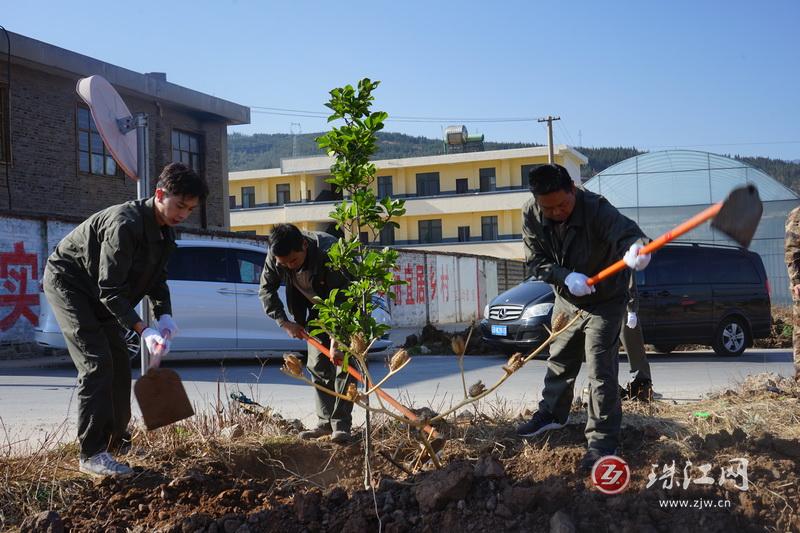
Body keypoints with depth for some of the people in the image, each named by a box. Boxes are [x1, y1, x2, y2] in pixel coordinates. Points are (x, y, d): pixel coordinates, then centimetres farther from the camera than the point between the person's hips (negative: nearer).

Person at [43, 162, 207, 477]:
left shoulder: (164, 232, -3)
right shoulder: (125, 224, -32)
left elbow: (157, 278, 3)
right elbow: (109, 289, -33)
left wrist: (164, 316, -15)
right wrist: (142, 330, -38)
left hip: (98, 294, 9)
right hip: (67, 283, -9)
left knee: (119, 364, 10)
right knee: (96, 364, -18)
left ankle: (116, 440, 23)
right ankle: (92, 455, -16)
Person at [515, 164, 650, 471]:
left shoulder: (596, 209, -32)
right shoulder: (531, 215, -18)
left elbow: (624, 231, -48)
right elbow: (535, 260, -15)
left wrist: (635, 246, -72)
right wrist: (566, 277, -32)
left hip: (605, 301, -5)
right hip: (566, 301, 5)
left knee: (601, 373, -7)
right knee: (559, 361, 22)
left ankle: (603, 441, 2)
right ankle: (552, 414, 44)